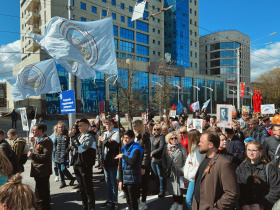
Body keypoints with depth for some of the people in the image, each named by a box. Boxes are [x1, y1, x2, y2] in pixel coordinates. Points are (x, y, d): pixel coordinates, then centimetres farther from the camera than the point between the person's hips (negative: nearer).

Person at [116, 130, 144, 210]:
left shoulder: (136, 149, -11)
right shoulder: (124, 149, 9)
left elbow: (132, 162, -27)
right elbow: (121, 165, 9)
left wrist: (123, 156, -14)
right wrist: (120, 180, 6)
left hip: (133, 180, -7)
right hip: (125, 179, 7)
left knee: (133, 202, 4)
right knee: (128, 201, 17)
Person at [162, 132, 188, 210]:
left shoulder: (181, 147, -9)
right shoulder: (166, 147, 0)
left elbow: (185, 159, -5)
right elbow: (163, 157, 9)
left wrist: (184, 170, -8)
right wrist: (165, 167, 2)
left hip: (179, 171, -3)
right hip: (170, 172, 3)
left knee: (179, 188, 5)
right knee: (172, 188, 15)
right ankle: (175, 202, 34)